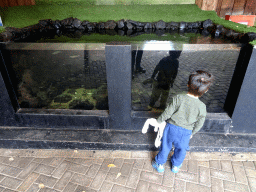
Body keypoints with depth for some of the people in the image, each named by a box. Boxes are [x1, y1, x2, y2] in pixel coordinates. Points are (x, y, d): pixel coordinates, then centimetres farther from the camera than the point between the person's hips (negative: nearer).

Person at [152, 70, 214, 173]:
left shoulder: (178, 98, -24)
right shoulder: (202, 107, -18)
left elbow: (167, 113, -16)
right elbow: (199, 124, -5)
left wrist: (158, 121, 1)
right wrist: (192, 133, 13)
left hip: (171, 127, 0)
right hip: (186, 132, 1)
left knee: (166, 146, 20)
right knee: (181, 149, 26)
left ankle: (159, 164, 39)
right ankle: (175, 165, 48)